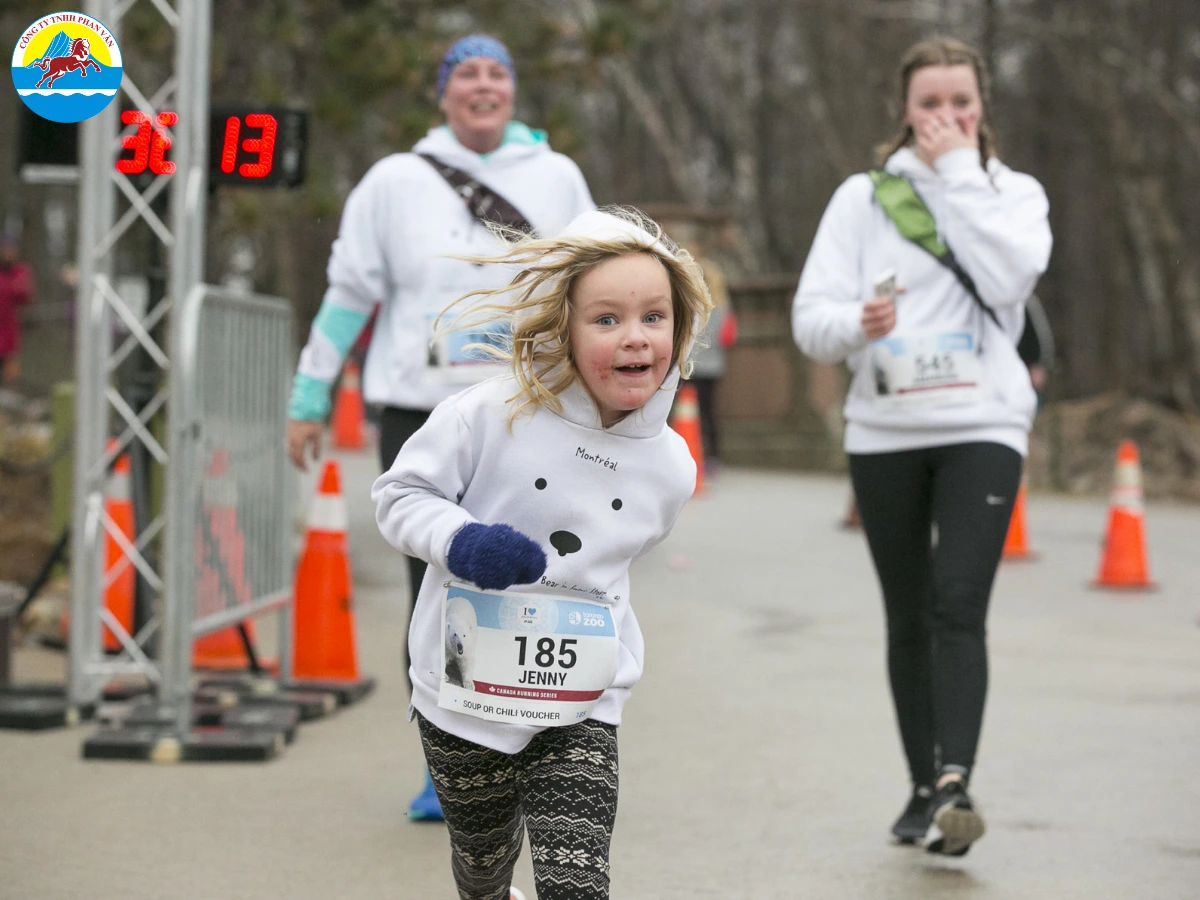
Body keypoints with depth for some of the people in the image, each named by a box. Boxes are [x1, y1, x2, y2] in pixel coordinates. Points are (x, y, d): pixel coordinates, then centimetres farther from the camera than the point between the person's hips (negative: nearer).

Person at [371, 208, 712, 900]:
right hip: (465, 691, -1)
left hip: (581, 710, 1)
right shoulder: (491, 417, -17)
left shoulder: (671, 468, -3)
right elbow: (400, 493, -9)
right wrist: (462, 541, -25)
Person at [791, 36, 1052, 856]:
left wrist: (958, 171, -10)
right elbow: (811, 317, 0)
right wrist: (858, 322, -22)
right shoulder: (864, 197, 7)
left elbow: (1010, 273, -14)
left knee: (959, 605, -18)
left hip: (982, 426, -2)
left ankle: (955, 781, -26)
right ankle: (925, 788, 20)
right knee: (908, 620, 9)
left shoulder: (1015, 193, 8)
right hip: (885, 430, 2)